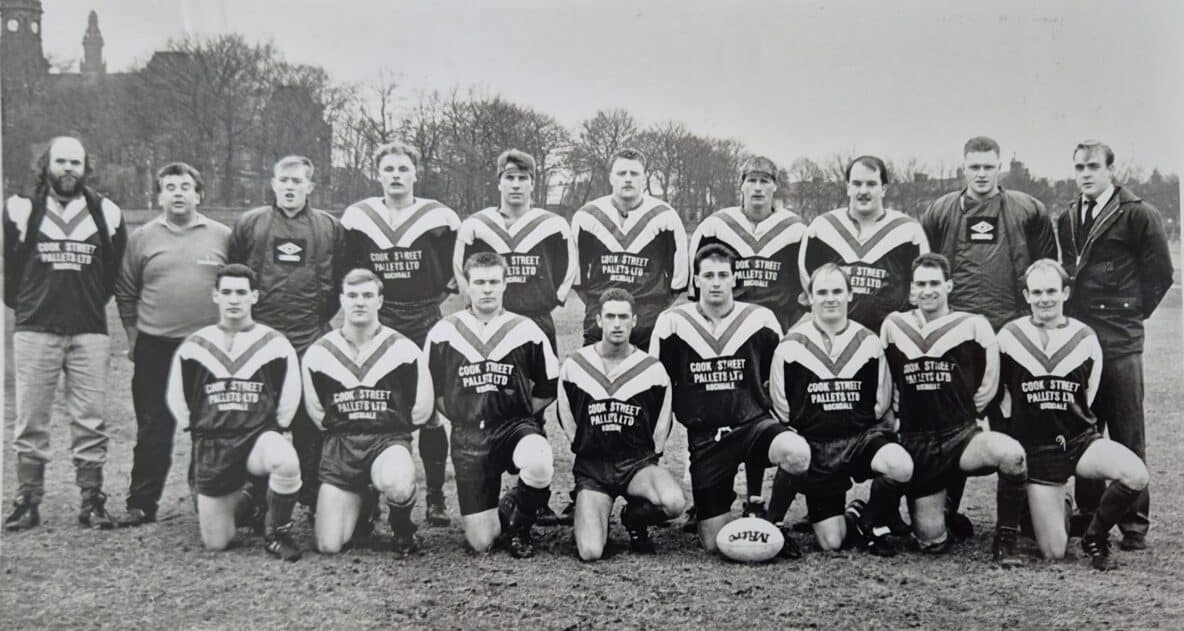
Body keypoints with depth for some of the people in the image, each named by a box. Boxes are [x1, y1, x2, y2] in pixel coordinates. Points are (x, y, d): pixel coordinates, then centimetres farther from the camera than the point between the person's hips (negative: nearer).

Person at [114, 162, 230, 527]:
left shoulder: (222, 236, 4)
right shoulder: (142, 238, 7)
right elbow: (125, 292, 11)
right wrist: (133, 338, 8)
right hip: (155, 349, 1)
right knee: (153, 431, 5)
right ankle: (141, 504, 14)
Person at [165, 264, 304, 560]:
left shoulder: (275, 344, -2)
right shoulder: (193, 346, 2)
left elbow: (290, 396, 5)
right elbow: (177, 399, 11)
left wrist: (275, 431, 5)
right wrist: (198, 433, 11)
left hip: (259, 434, -1)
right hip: (211, 444, 2)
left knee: (286, 461, -39)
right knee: (215, 544, 2)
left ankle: (277, 532, -11)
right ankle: (243, 497, 37)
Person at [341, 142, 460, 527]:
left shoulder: (439, 218, 0)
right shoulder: (356, 218, 5)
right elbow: (344, 267, 17)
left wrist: (439, 295, 5)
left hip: (425, 321, -1)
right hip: (376, 322, 2)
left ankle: (435, 498, 8)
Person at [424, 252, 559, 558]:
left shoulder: (526, 331, 0)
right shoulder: (443, 333, 2)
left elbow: (548, 387, 8)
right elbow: (430, 389, 11)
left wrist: (518, 415, 3)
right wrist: (463, 417, 6)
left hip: (515, 425, -1)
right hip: (467, 438, 1)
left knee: (540, 466, -39)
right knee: (480, 543, -4)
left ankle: (519, 520, -5)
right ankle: (500, 512, 34)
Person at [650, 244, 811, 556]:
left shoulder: (760, 320, -2)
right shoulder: (672, 322, -3)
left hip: (753, 422, 0)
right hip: (705, 438, 0)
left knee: (797, 453, -35)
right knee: (715, 544, -6)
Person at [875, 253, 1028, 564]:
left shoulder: (974, 326, -2)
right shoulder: (893, 326, 6)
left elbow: (988, 386, 5)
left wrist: (961, 410, 6)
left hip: (962, 436, -1)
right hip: (915, 444, 2)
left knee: (1011, 454, -36)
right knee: (932, 542, -4)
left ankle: (1005, 540, -15)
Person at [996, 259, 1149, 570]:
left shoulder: (1085, 338, 2)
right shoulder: (1009, 337, -2)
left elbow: (1087, 400, 12)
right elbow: (998, 395, 7)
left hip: (1080, 439, 2)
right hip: (1035, 448, -2)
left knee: (1136, 476, -30)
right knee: (1053, 553, -7)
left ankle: (1095, 536, -2)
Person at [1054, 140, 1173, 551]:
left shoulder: (1139, 215, -4)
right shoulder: (1067, 220, 14)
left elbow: (1160, 273, -3)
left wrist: (1131, 312, -1)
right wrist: (1070, 311, 9)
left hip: (1119, 341, -6)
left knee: (1127, 435, -1)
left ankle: (1134, 523, 6)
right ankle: (1089, 513, 20)